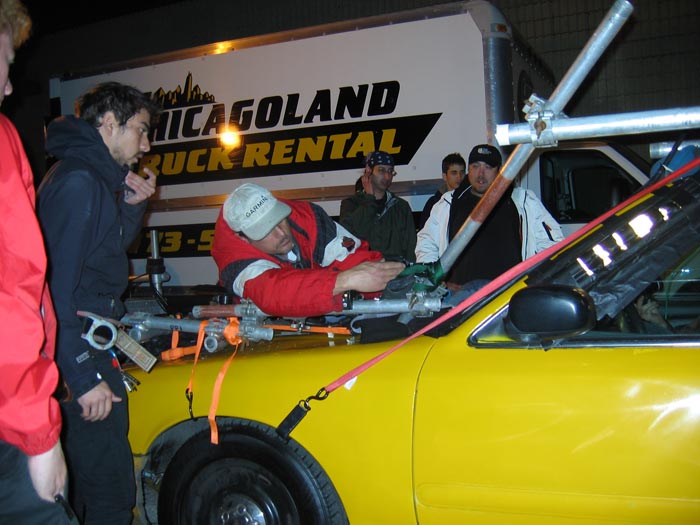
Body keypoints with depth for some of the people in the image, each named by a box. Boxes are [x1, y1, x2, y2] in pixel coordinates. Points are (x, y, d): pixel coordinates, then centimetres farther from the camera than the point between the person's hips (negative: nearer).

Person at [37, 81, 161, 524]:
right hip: (80, 352, -10)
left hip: (90, 348, 11)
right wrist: (84, 377, -22)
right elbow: (56, 286, -22)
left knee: (96, 481, 19)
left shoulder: (94, 177, 16)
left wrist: (132, 207, 8)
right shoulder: (78, 182, -16)